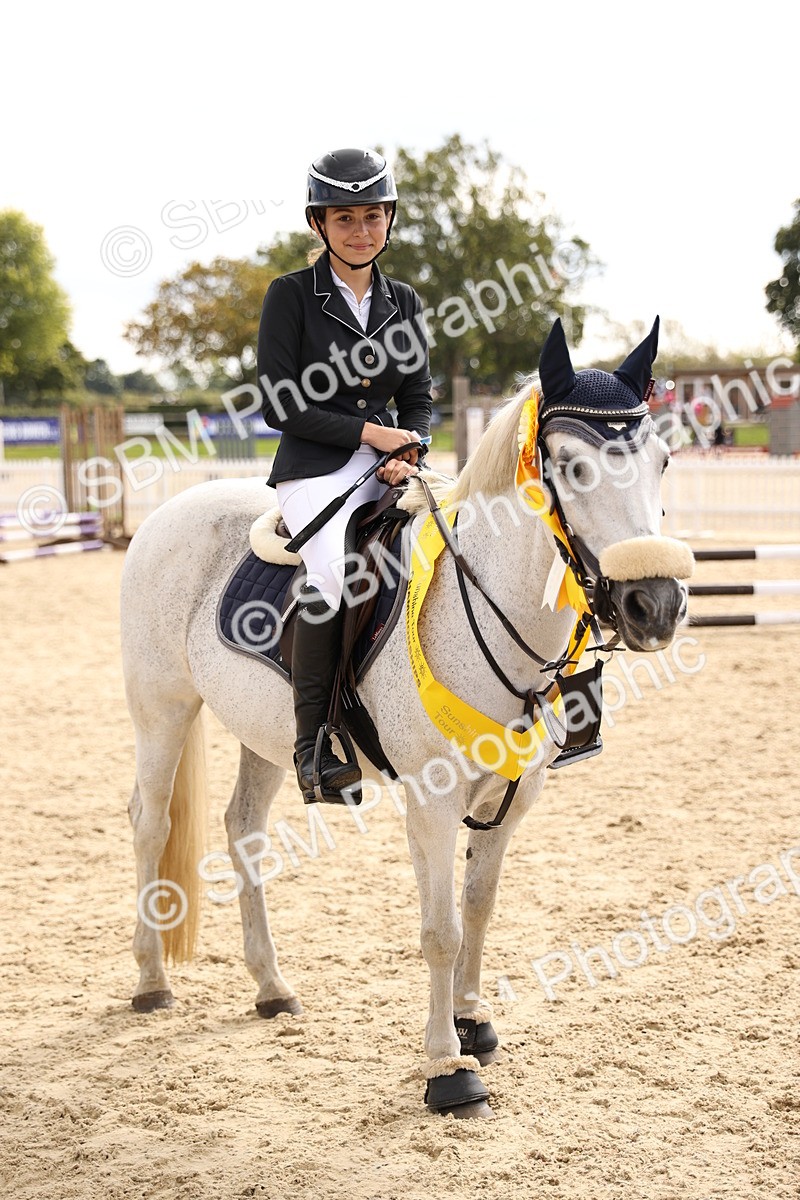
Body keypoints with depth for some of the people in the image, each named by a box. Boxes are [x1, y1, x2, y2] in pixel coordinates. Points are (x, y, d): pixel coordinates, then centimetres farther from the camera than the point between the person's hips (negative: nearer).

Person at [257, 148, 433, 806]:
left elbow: (419, 398, 16)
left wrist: (410, 450, -6)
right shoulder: (291, 295, 0)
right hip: (315, 469, -5)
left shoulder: (403, 302, 14)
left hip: (388, 464, 5)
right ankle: (314, 743, -24)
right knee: (332, 570, -33)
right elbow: (280, 406, -6)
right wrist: (367, 432, -11)